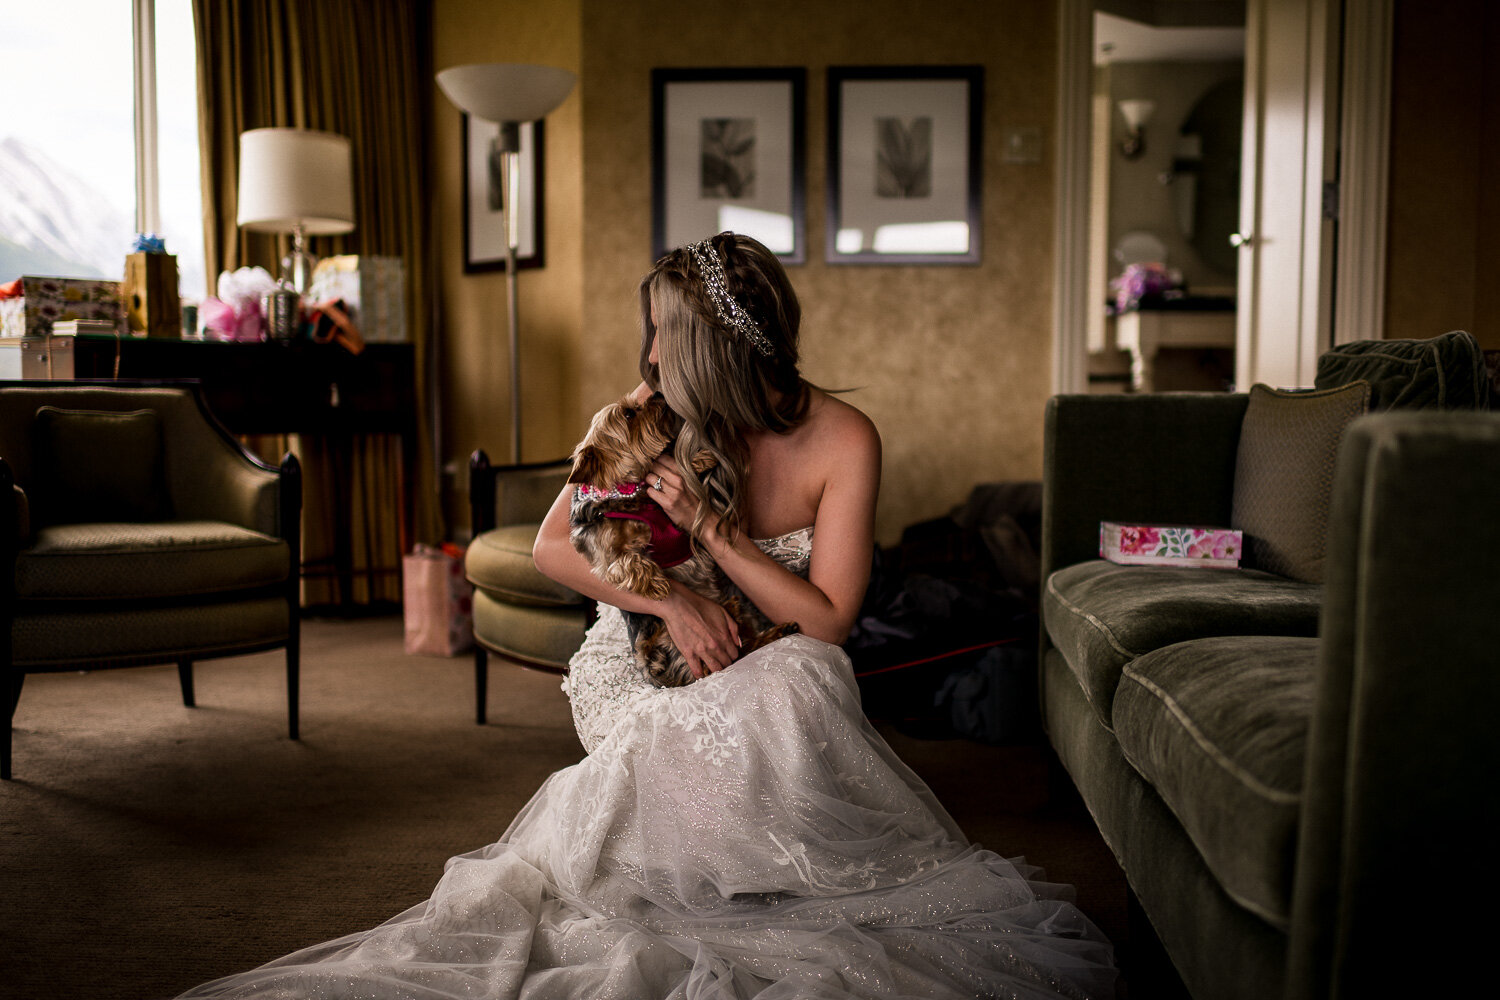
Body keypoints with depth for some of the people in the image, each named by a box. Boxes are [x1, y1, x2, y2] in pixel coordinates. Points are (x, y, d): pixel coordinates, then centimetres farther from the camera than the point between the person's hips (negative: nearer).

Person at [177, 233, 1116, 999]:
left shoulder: (842, 441, -14)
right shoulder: (652, 417, -10)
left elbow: (827, 620, -16)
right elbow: (554, 546, -4)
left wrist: (710, 525, -27)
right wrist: (670, 598, -21)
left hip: (771, 666, 0)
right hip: (639, 659, 0)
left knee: (795, 685, -33)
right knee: (705, 741, -31)